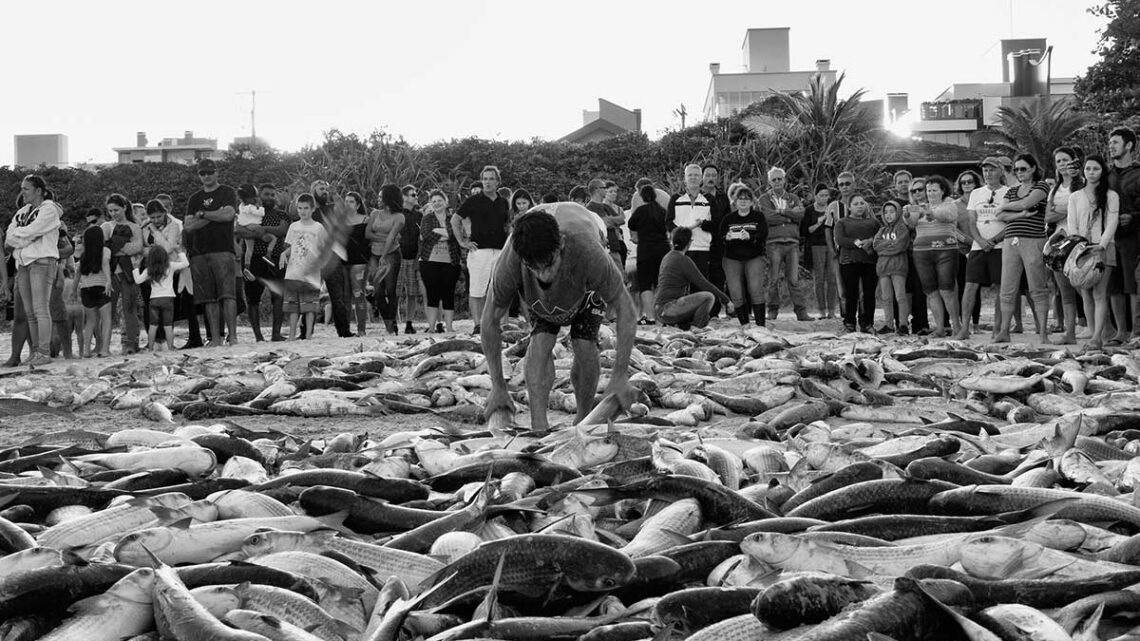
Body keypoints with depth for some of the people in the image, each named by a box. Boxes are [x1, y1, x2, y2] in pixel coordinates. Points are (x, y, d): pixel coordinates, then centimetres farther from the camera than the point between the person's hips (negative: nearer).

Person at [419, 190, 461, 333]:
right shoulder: (427, 219, 10)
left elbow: (457, 234, -10)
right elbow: (425, 234, -8)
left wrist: (437, 231, -12)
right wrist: (445, 234, -7)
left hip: (449, 262, 0)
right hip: (430, 261, 0)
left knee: (448, 296, -1)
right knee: (432, 296, -2)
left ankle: (449, 327, 4)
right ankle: (431, 327, 2)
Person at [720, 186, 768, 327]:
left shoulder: (758, 217, 8)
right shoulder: (728, 219, 13)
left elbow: (764, 235, -7)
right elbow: (719, 238, 4)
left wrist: (750, 237, -28)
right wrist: (727, 238, -20)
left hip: (754, 257, -2)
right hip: (732, 258, 2)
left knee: (755, 289, -15)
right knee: (735, 292, -7)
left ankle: (760, 324, -14)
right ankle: (744, 323, 3)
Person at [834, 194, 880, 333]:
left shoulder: (873, 222, 21)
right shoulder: (842, 222, 13)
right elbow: (839, 239, -3)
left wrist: (871, 241, -12)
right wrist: (858, 243, -14)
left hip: (870, 260, 2)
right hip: (849, 261, -2)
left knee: (869, 293, -3)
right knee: (851, 293, -4)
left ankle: (867, 323, 2)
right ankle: (849, 323, 5)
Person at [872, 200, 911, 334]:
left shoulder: (902, 228, 1)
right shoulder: (882, 230, 19)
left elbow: (899, 246, -13)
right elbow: (875, 244, 2)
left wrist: (883, 245, -4)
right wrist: (891, 244, -6)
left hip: (898, 266, -6)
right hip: (883, 267, 6)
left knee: (900, 296, -8)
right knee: (886, 298, 6)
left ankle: (903, 324, -6)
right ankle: (889, 324, 10)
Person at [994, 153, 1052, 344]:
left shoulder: (1041, 186, 3)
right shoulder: (1012, 191, 19)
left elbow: (1026, 203, -13)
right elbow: (1000, 216, 7)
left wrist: (1005, 206, 4)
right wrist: (1022, 214, -8)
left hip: (1033, 241, -5)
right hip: (1011, 242, 5)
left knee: (1038, 290, -4)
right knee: (1007, 290, 2)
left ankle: (1043, 333, -2)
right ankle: (1004, 332, 7)